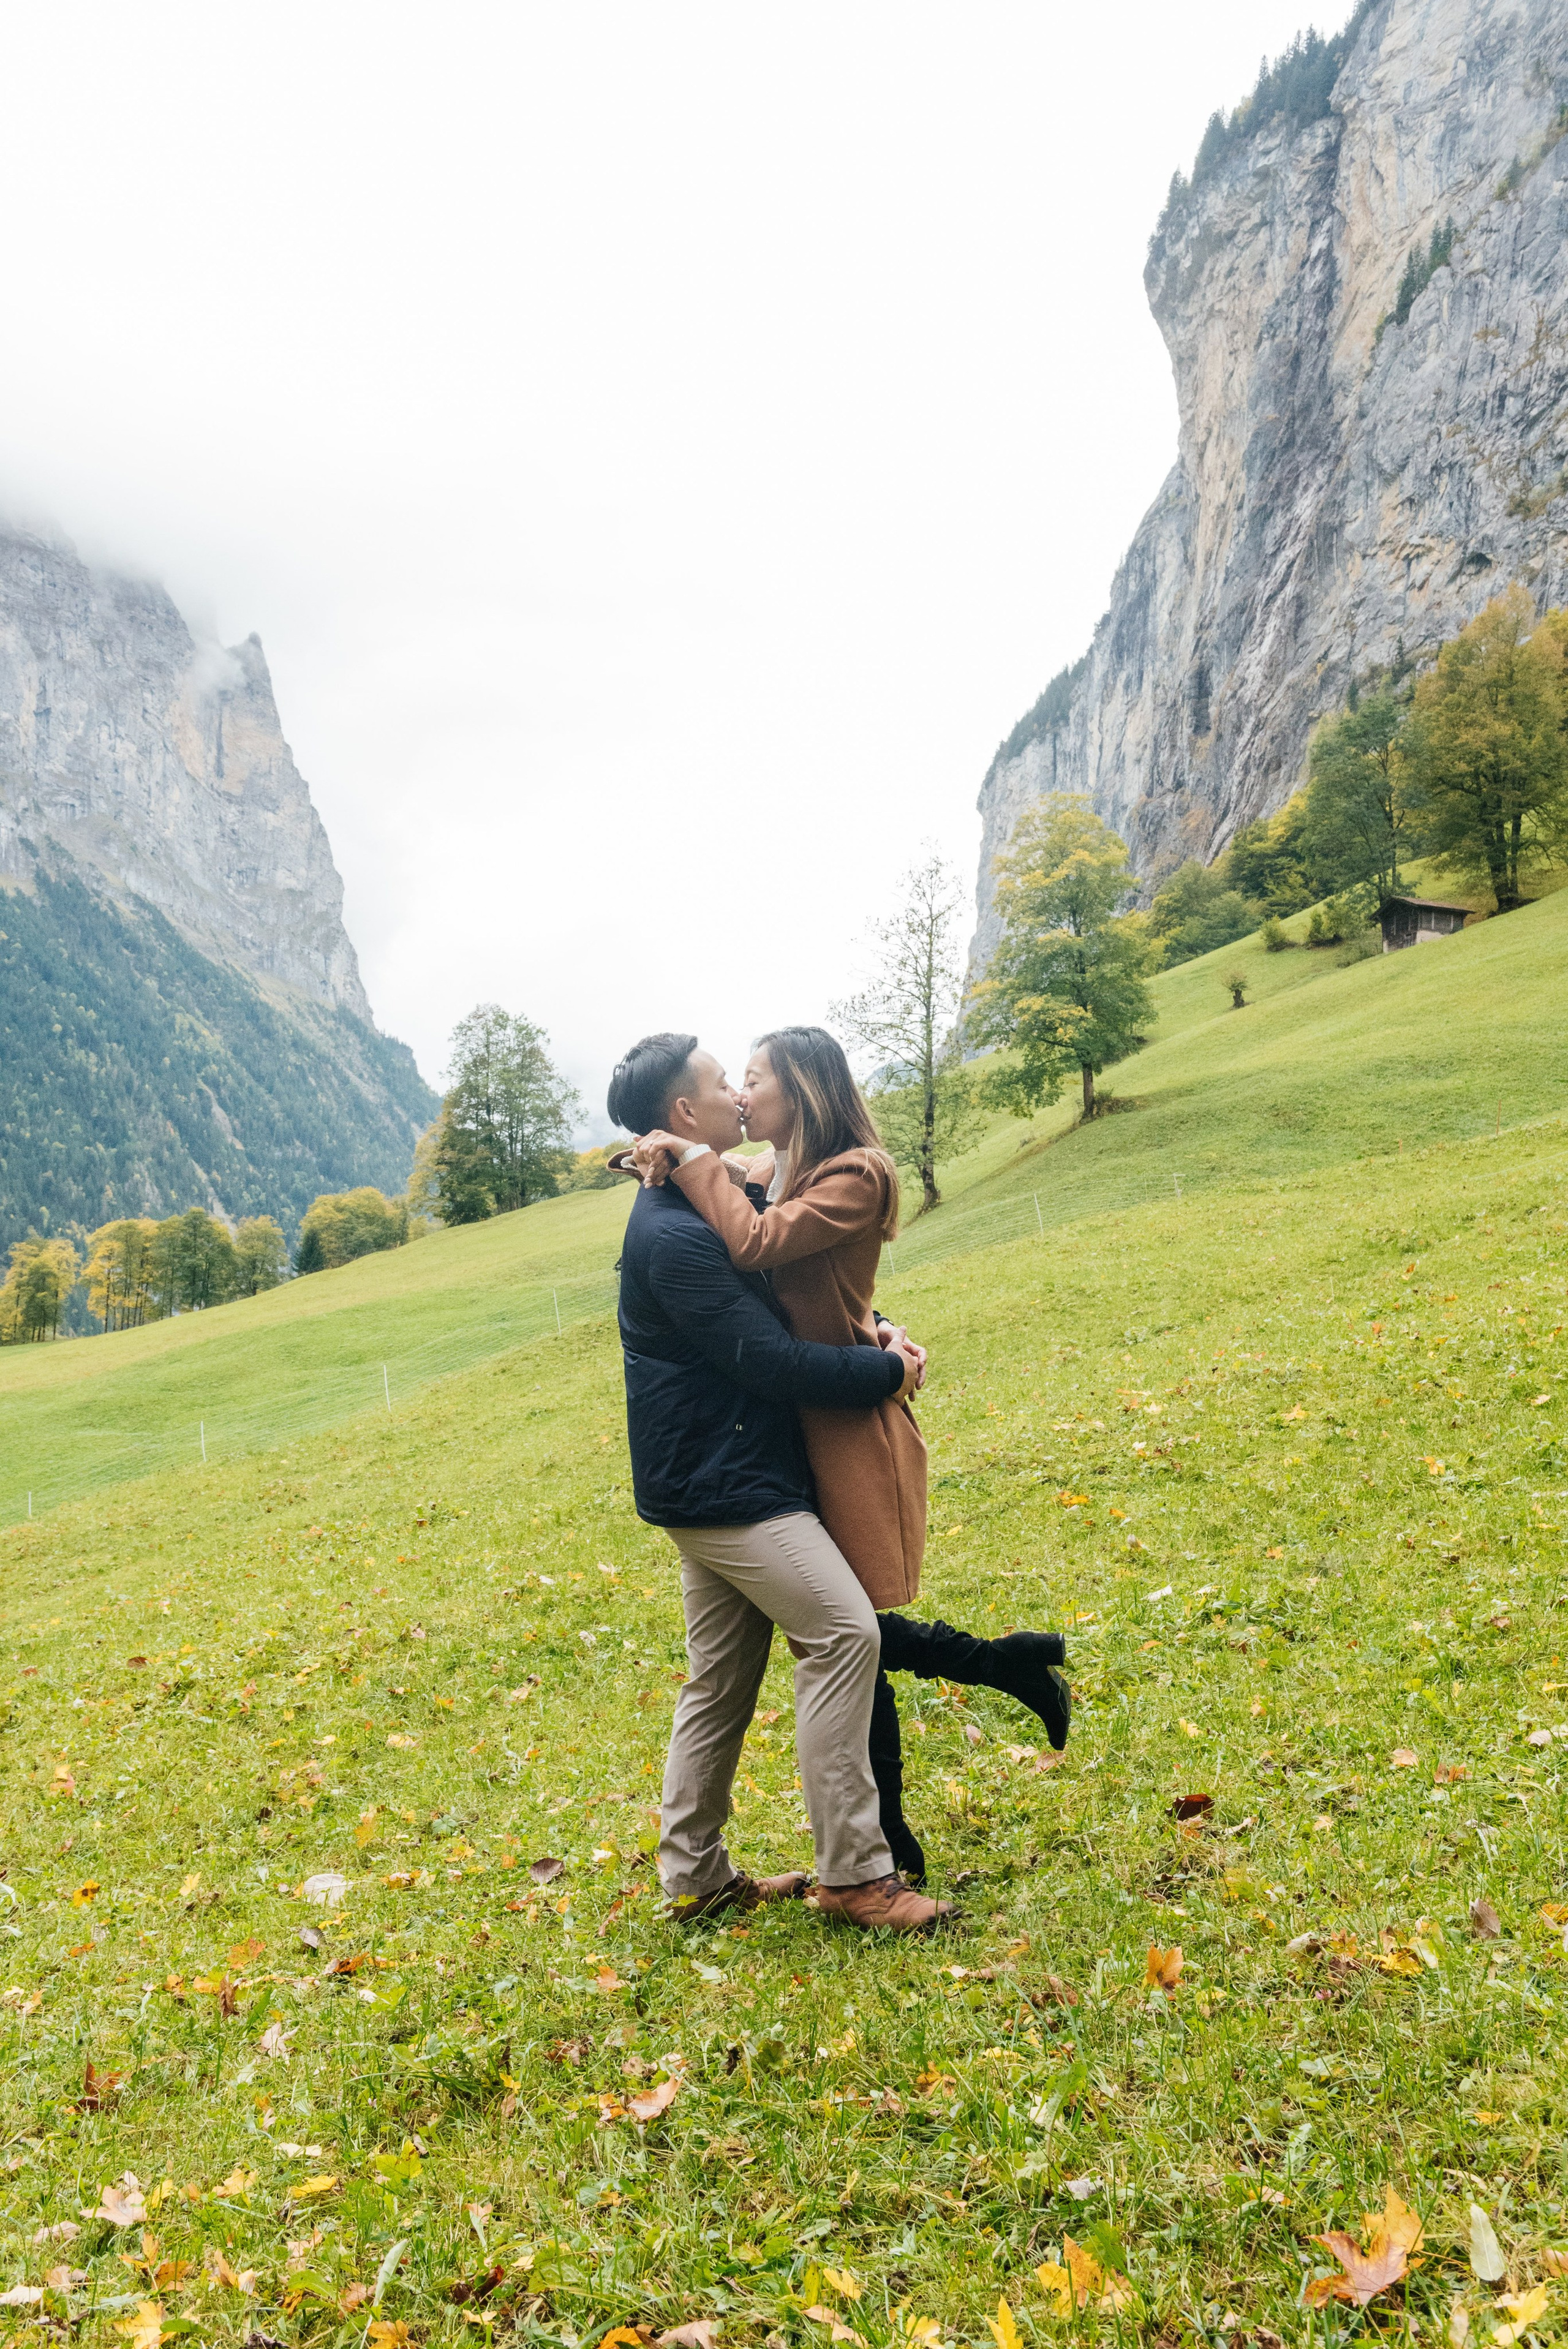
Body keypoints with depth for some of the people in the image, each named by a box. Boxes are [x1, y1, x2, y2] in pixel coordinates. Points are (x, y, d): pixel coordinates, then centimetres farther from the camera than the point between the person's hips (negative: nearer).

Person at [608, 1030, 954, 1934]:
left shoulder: (709, 1205, 13)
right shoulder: (672, 1236, -20)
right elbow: (769, 1359, -22)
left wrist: (874, 1335, 2)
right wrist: (887, 1372, -10)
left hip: (724, 1477, 10)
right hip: (720, 1481, -10)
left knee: (724, 1677, 14)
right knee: (844, 1632, -12)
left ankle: (697, 1875, 25)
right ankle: (853, 1873, -4)